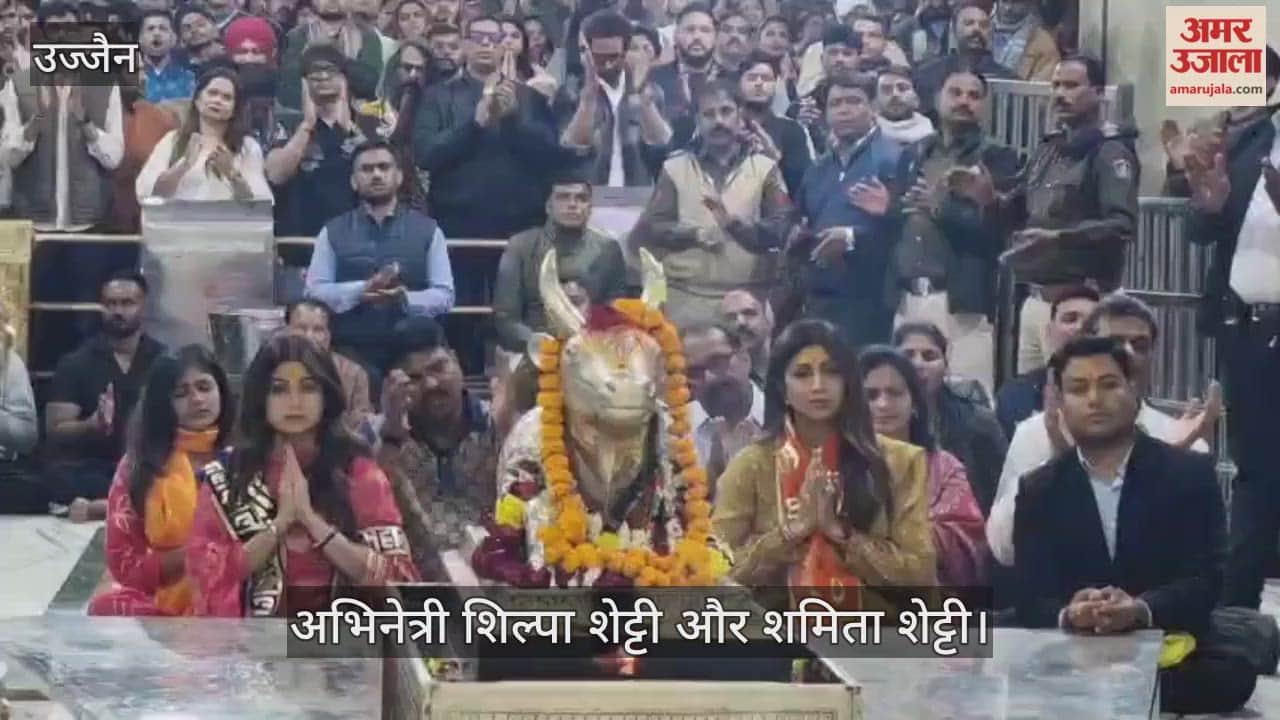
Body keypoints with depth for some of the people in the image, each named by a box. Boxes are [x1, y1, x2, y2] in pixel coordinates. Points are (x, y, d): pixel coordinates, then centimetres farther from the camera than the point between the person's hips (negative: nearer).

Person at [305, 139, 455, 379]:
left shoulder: (428, 230, 9)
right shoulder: (332, 232, 10)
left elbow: (444, 296, 3)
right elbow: (314, 291, 1)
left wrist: (405, 298, -17)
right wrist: (362, 289, -15)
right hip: (351, 355, 0)